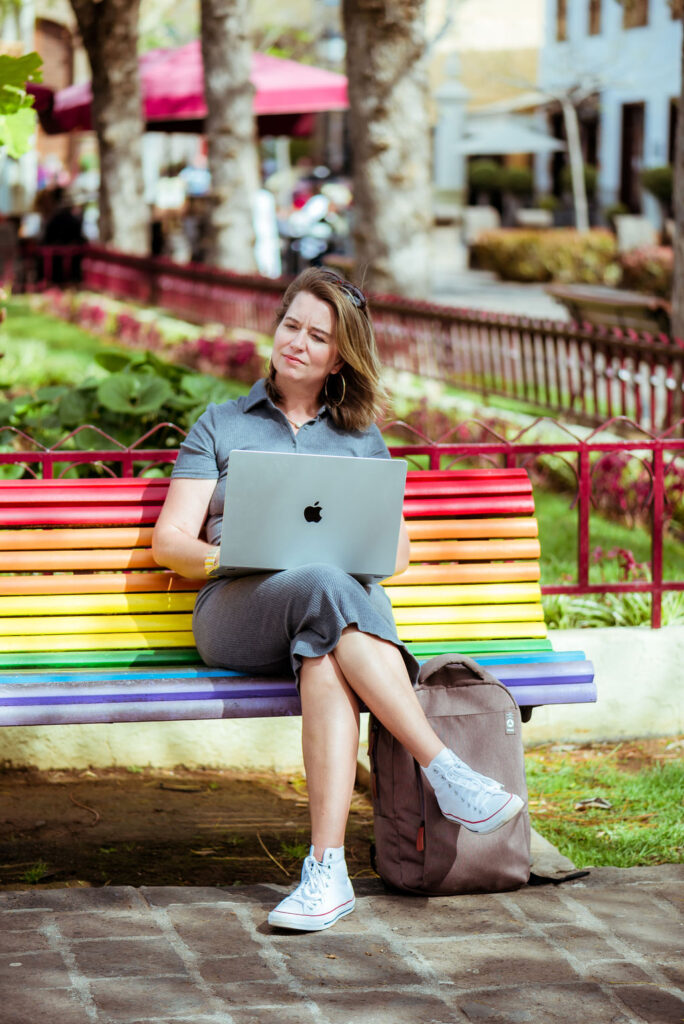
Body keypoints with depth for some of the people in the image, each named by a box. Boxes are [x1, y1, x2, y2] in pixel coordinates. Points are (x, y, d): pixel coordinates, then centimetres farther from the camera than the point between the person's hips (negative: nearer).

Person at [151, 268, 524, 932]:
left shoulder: (361, 440, 26)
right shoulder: (220, 426, 22)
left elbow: (397, 547, 19)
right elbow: (169, 540, 12)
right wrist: (219, 557, -11)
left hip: (348, 599, 1)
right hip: (238, 609, -1)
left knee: (326, 656, -40)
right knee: (325, 588, -39)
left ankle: (327, 868, -51)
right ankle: (444, 771, -44)